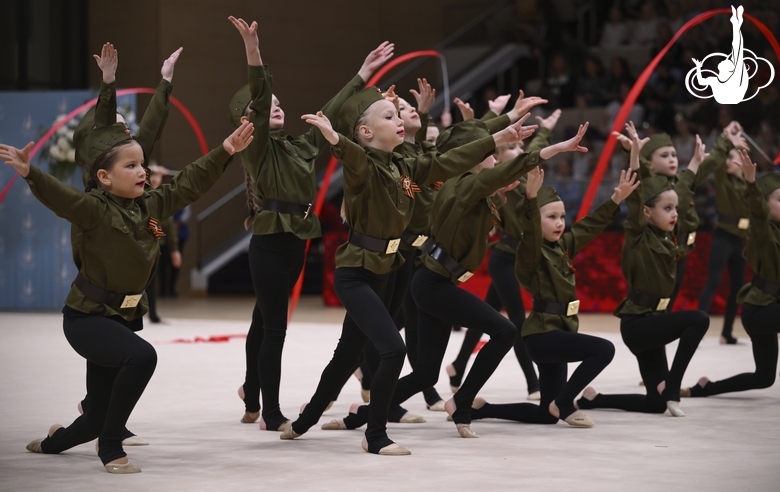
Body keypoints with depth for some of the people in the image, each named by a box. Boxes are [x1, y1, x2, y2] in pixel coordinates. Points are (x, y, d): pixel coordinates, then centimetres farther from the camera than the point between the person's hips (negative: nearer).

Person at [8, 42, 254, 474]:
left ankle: (52, 442, 42)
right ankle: (111, 449, -17)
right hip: (87, 317, -7)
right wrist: (30, 173, -50)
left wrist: (225, 152, 6)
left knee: (99, 418, 8)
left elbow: (189, 184, 10)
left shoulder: (150, 206, 3)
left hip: (124, 317, 7)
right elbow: (59, 197, -33)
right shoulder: (93, 209, -16)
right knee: (142, 357, -34)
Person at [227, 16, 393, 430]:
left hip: (295, 242, 7)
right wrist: (253, 53, -38)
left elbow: (332, 113, 19)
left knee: (264, 322, 19)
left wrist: (364, 73, 23)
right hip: (269, 242, -7)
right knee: (274, 327, -6)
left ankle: (252, 398, 32)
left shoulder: (299, 146, 12)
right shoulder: (256, 145, -8)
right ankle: (272, 415, -1)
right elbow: (259, 99, -23)